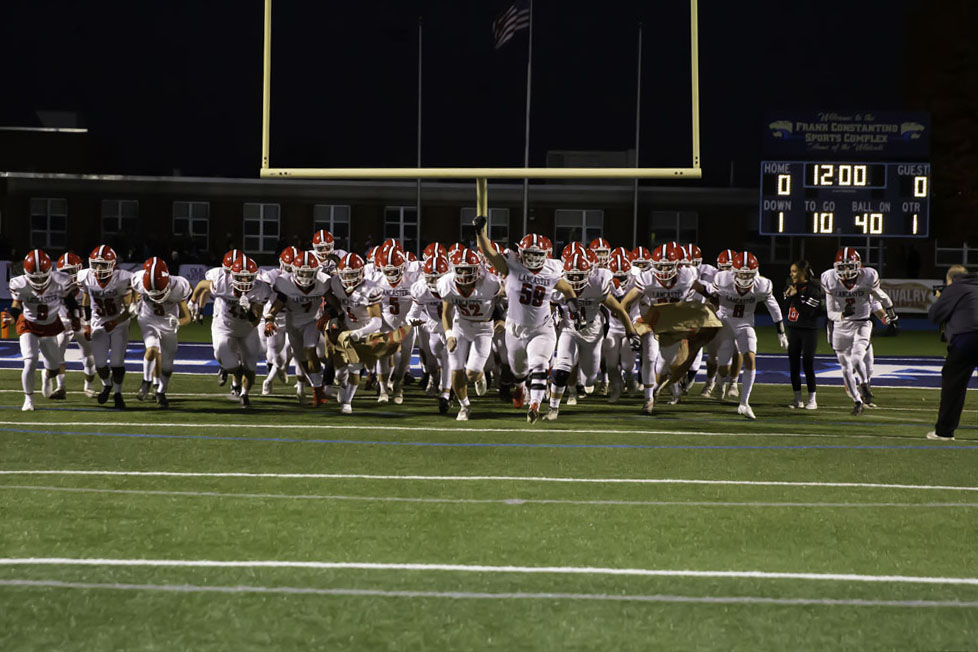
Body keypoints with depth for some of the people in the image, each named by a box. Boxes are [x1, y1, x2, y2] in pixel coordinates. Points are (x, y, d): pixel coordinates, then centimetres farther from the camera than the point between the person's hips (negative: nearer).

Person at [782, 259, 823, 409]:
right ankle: (797, 399, 13)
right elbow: (785, 309, 9)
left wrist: (796, 296, -17)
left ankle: (812, 400, 1)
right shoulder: (791, 287, 9)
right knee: (793, 364, 6)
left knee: (807, 364, -6)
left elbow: (809, 312, -18)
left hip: (809, 330, -6)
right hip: (793, 329, 6)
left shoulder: (813, 289, -12)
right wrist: (788, 296, -7)